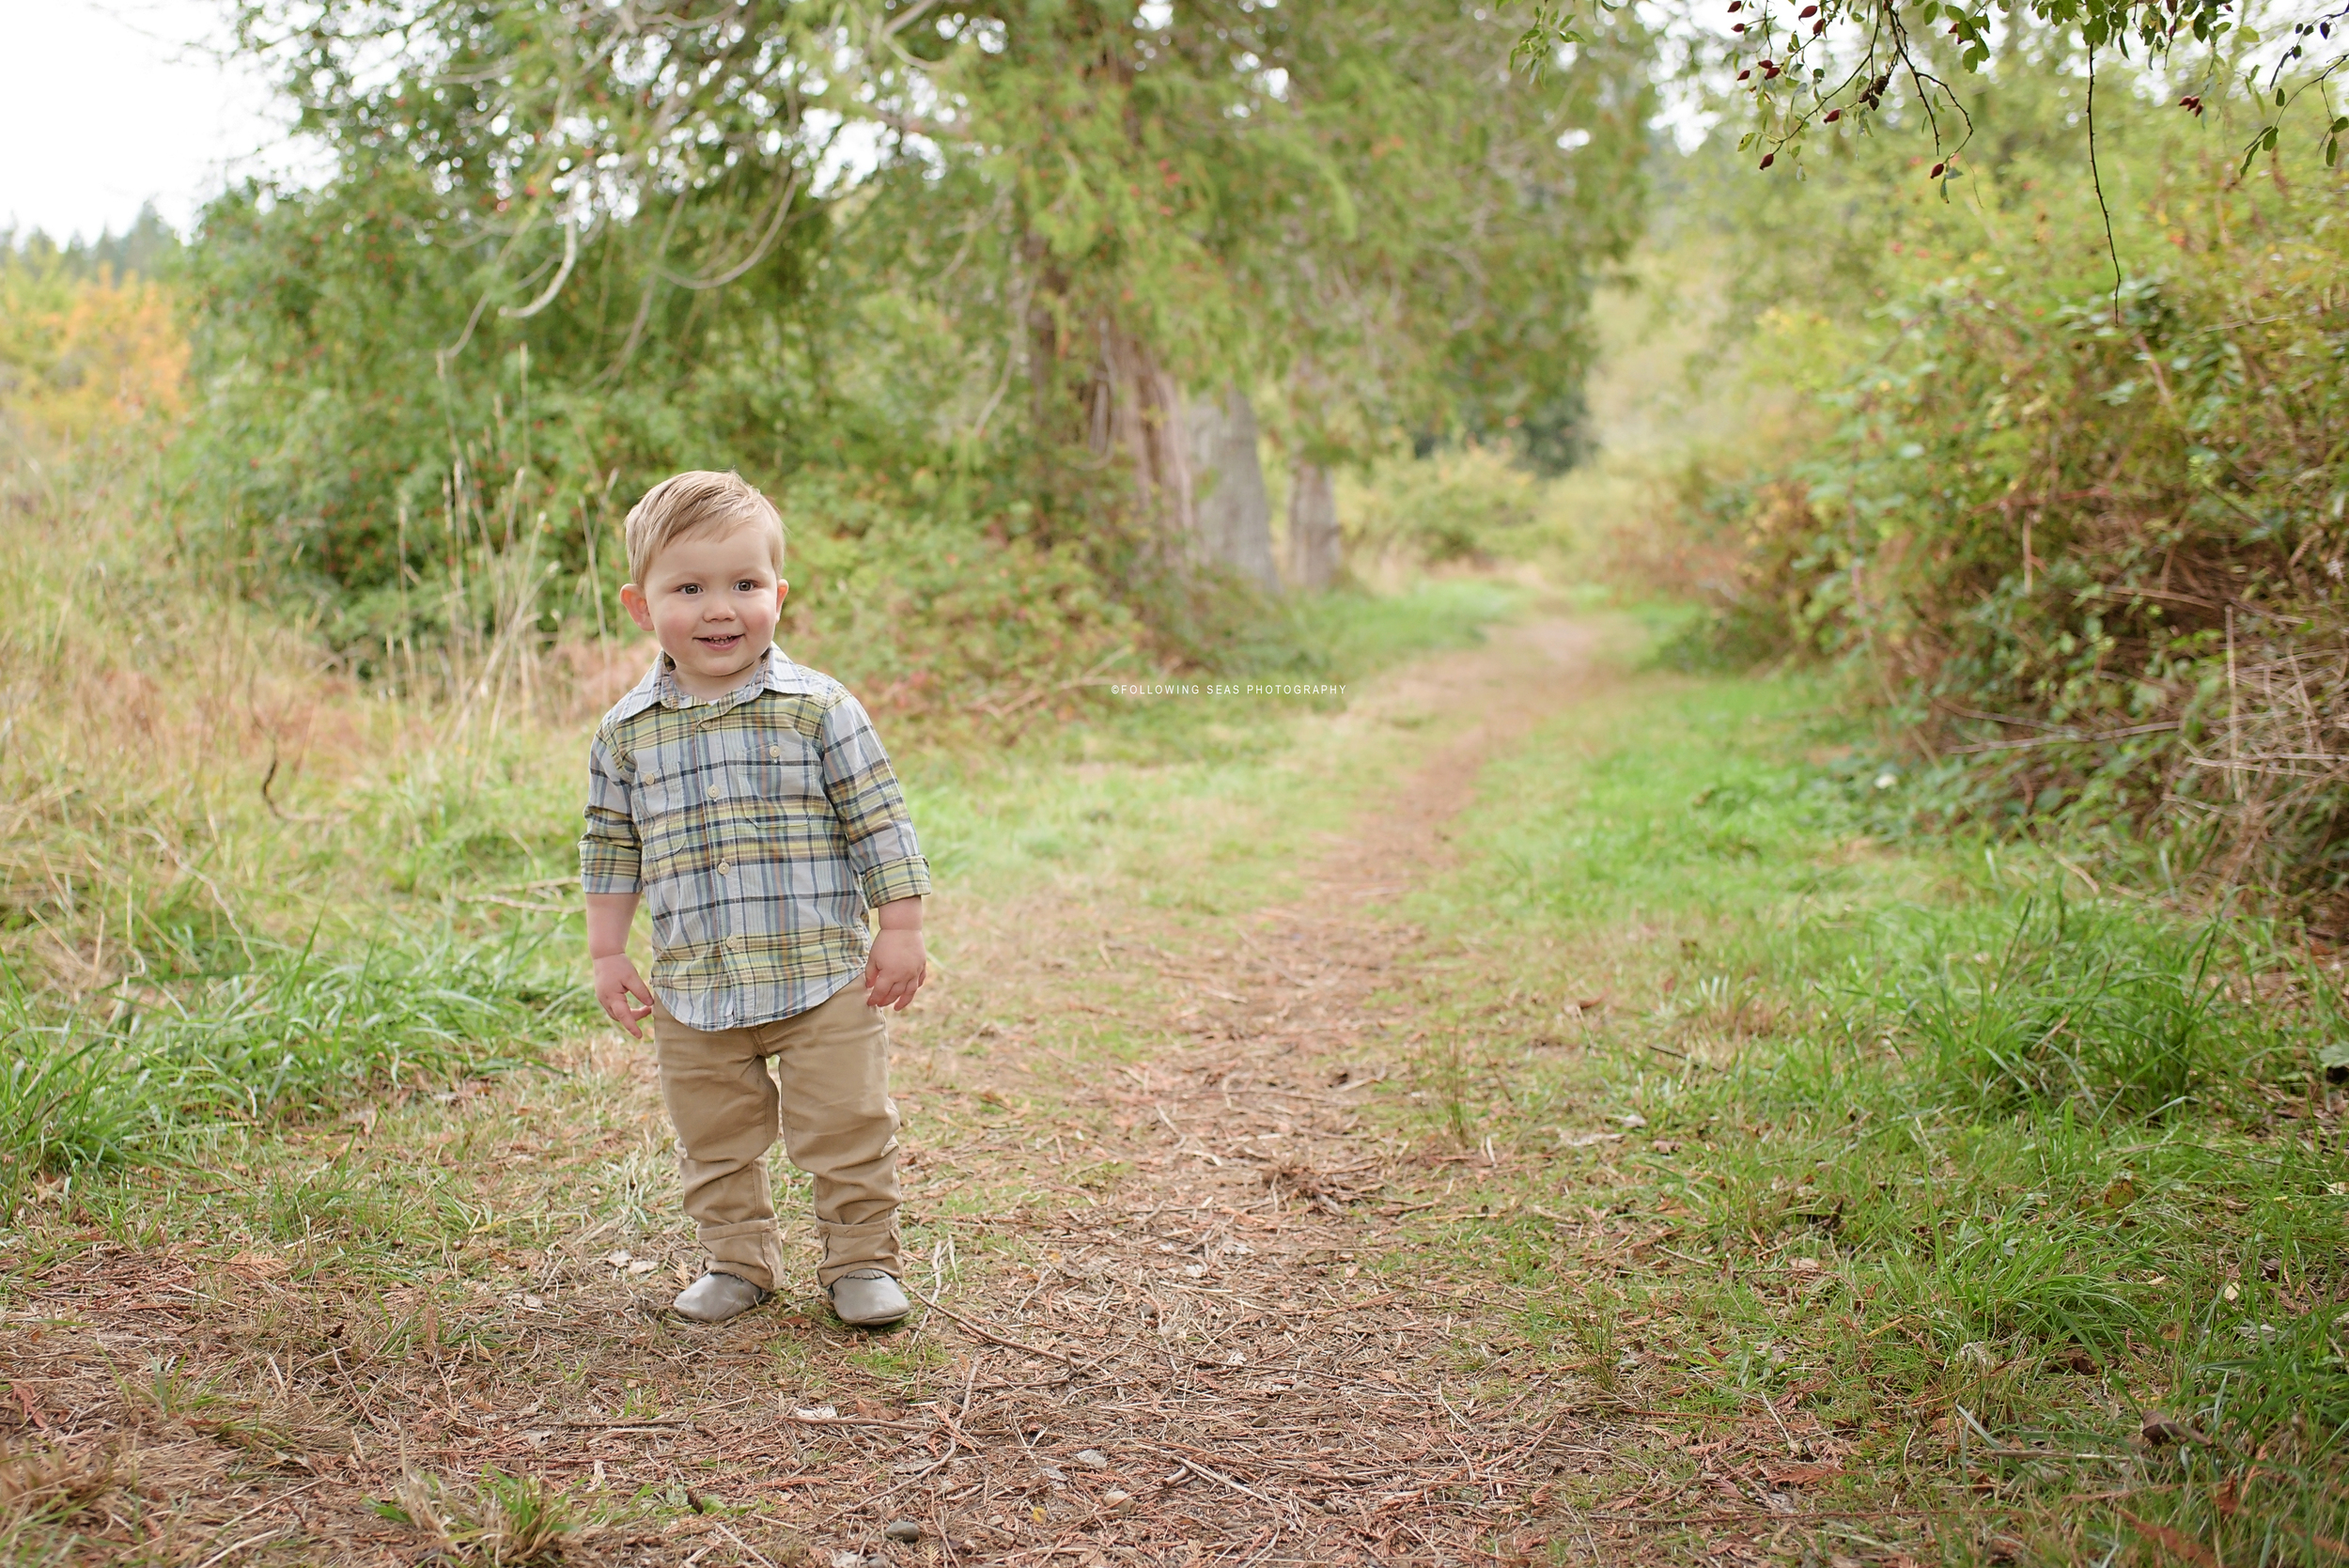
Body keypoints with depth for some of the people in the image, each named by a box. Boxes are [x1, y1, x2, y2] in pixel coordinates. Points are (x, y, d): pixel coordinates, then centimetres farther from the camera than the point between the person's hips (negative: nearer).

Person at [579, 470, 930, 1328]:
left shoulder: (817, 709, -7)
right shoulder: (627, 731, 2)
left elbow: (878, 823, -3)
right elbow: (610, 848, 12)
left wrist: (899, 930, -5)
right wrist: (607, 953, 10)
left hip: (823, 976, -3)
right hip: (693, 990, 3)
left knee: (846, 1130, 3)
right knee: (715, 1144, 13)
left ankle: (861, 1262, 19)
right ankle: (737, 1260, 31)